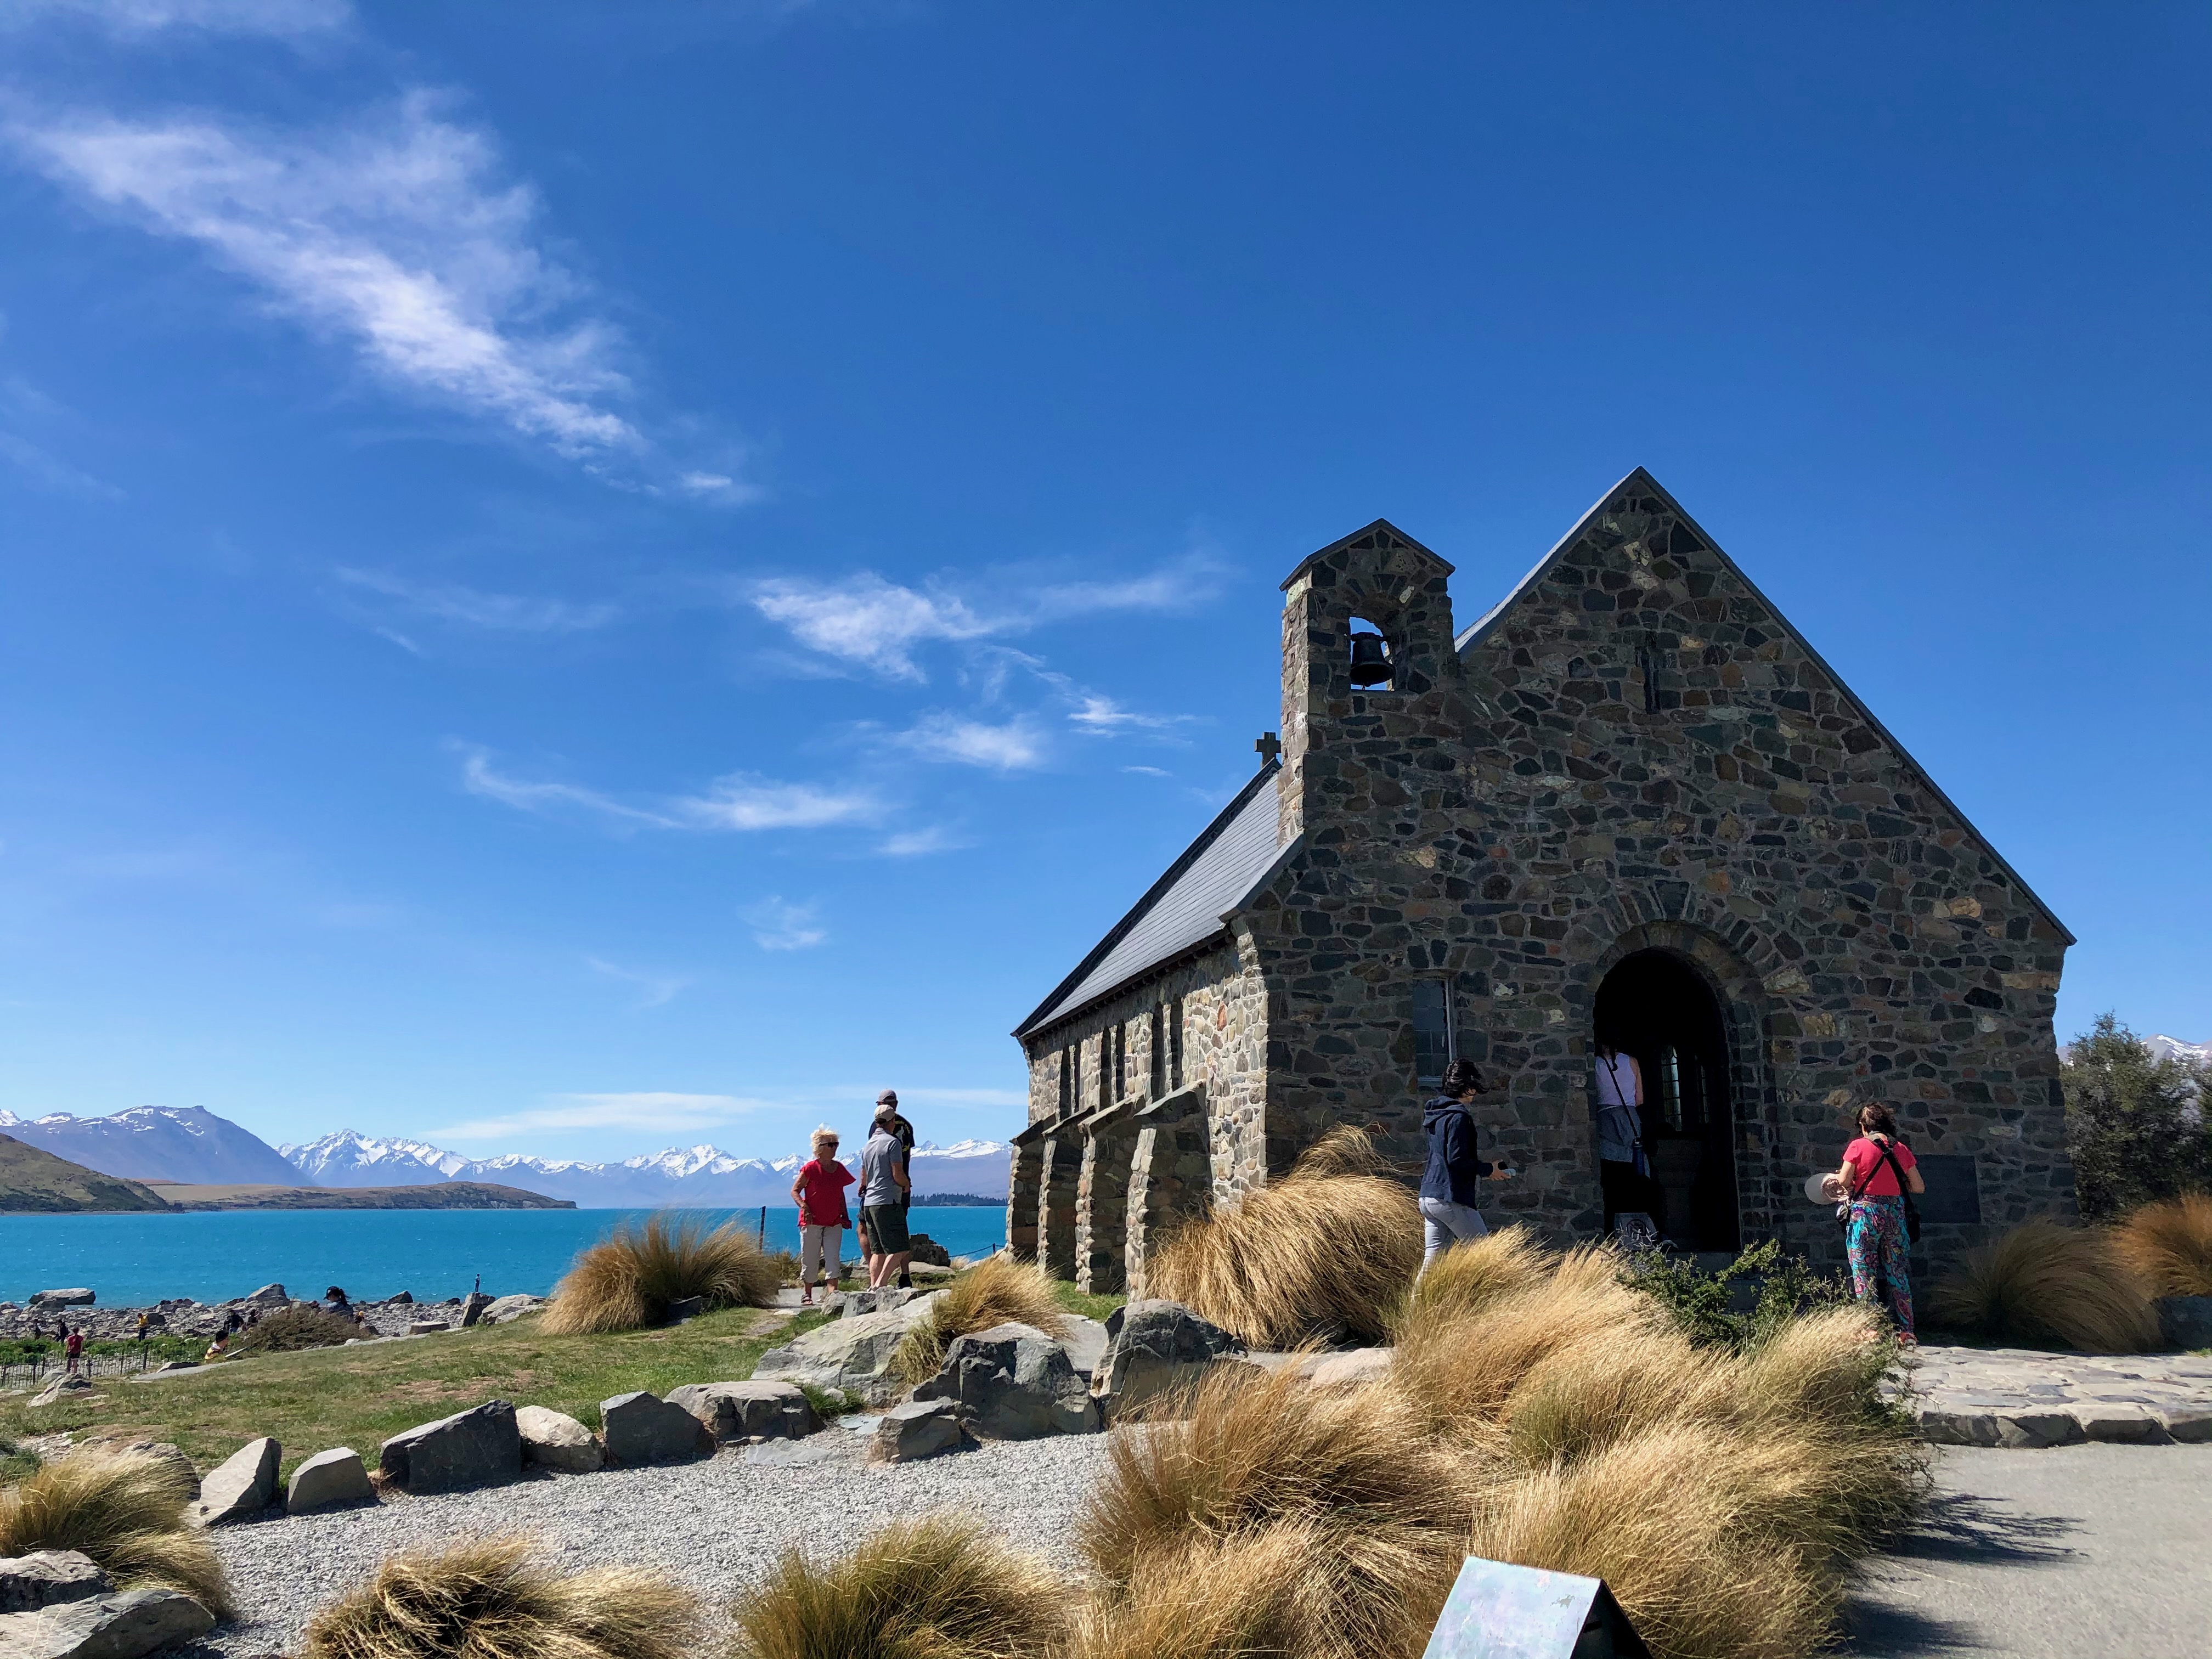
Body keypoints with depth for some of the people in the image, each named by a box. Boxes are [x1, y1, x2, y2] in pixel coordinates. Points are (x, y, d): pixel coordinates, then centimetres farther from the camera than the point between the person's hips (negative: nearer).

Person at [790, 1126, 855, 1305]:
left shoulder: (839, 1168, 8)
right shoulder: (810, 1168, -8)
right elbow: (795, 1191, -6)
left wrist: (844, 1215, 13)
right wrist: (804, 1207, -21)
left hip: (834, 1222, 4)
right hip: (812, 1222, -4)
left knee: (834, 1259, -6)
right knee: (810, 1260, 4)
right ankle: (806, 1295, 17)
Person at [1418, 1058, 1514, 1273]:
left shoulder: (1437, 1114, 16)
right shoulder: (1459, 1116, -13)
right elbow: (1457, 1160, -20)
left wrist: (1483, 1170, 19)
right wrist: (1488, 1170, -6)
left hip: (1428, 1196, 9)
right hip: (1451, 1198, -9)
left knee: (1432, 1259, 6)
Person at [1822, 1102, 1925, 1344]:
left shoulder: (1858, 1146, -6)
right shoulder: (1901, 1149, 6)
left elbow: (1843, 1183, -7)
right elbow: (1919, 1187, 10)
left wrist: (1835, 1177, 14)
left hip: (1865, 1212, -4)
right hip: (1895, 1214, 4)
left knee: (1865, 1274, 1)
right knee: (1897, 1273, 9)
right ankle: (1906, 1331, 9)